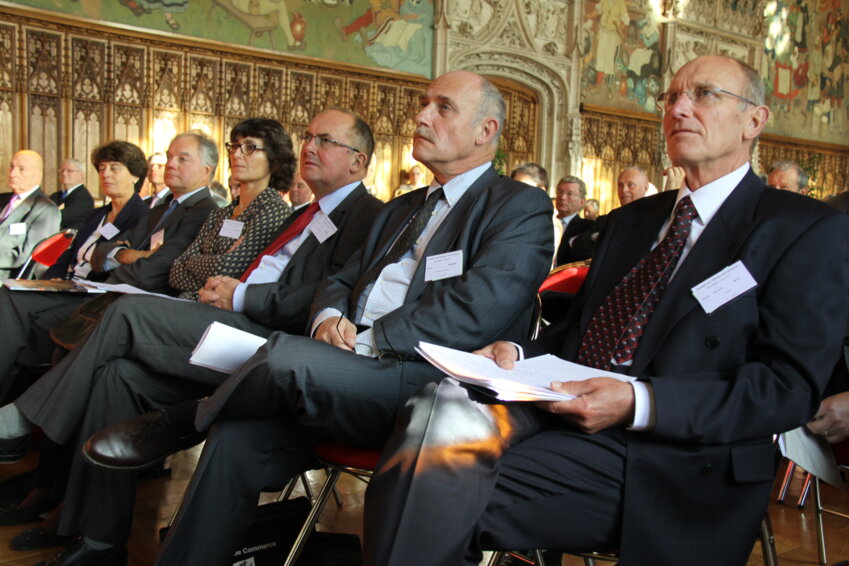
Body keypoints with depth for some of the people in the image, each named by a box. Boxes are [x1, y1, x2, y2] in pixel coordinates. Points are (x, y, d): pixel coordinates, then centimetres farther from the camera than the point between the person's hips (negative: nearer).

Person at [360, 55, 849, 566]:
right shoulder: (631, 219, 25)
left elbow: (791, 386, -7)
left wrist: (638, 402, -19)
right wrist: (517, 353, 0)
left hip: (681, 463, -5)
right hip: (565, 415, 6)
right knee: (440, 414, -26)